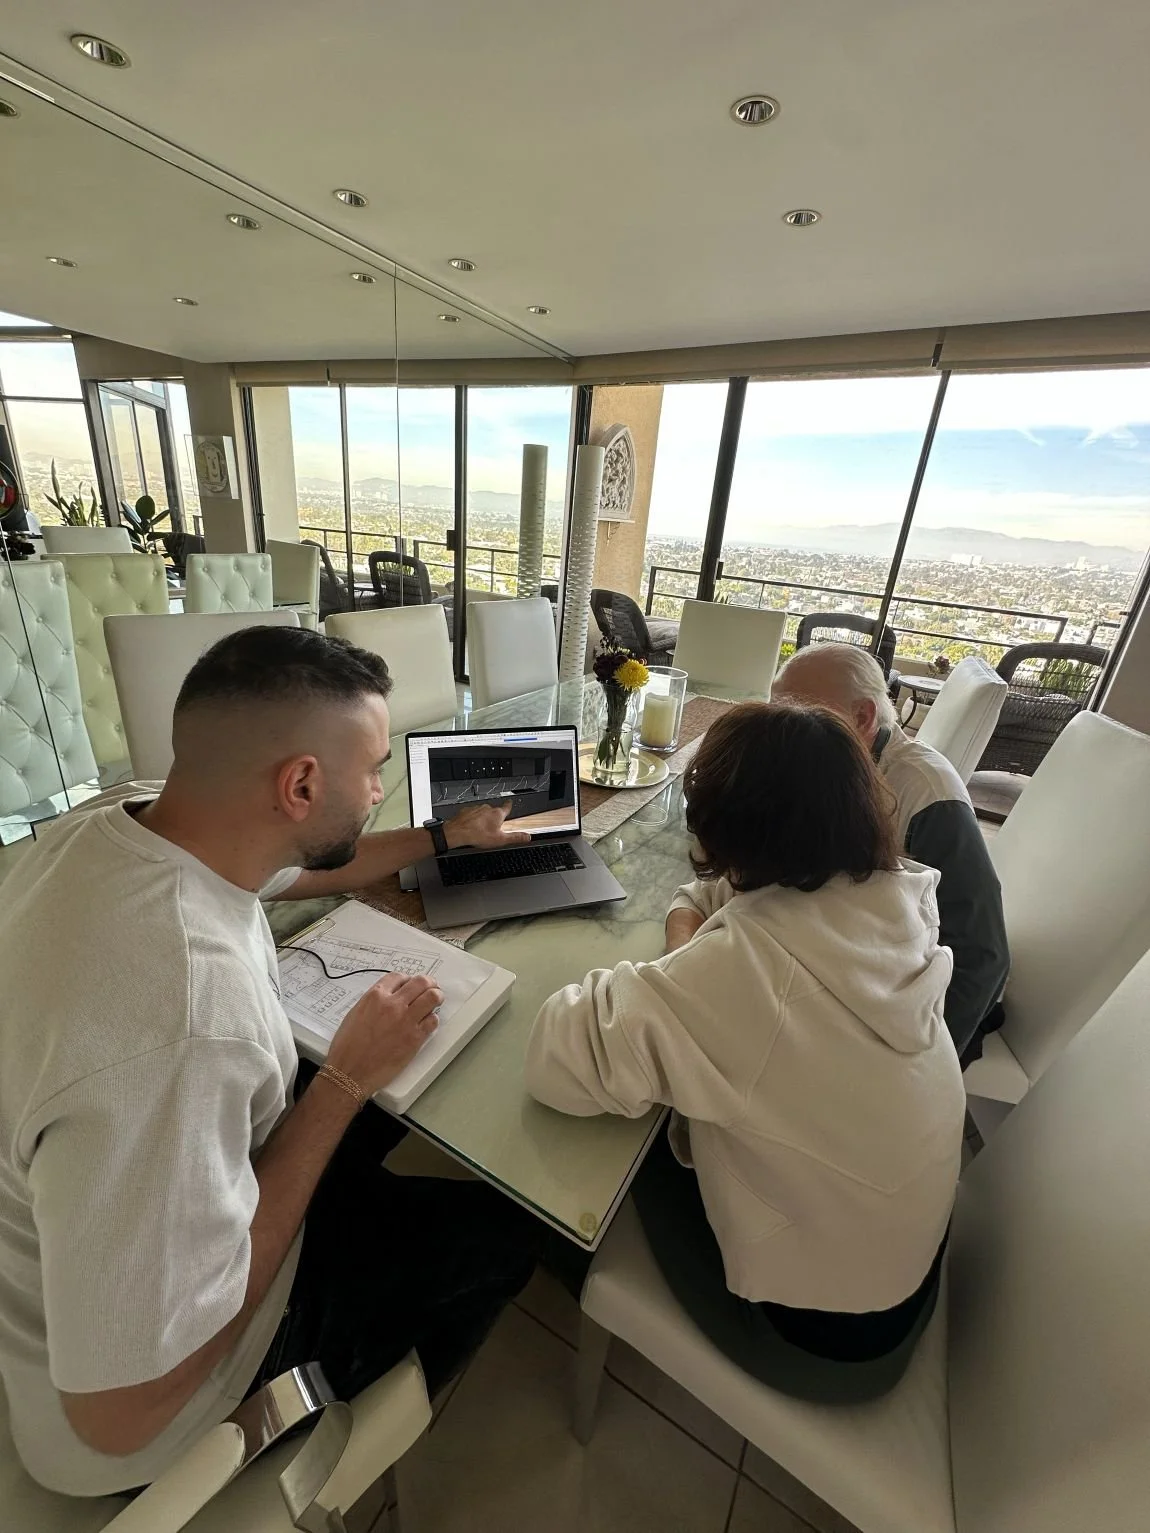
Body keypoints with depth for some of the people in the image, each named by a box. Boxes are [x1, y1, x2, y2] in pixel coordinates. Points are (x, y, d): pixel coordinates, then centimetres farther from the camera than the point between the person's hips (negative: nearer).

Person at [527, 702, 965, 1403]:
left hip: (817, 1332, -5)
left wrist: (683, 964, -23)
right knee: (678, 1120, 17)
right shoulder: (902, 895, -16)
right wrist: (695, 948, -16)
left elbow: (558, 1057, -33)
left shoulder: (744, 963, -39)